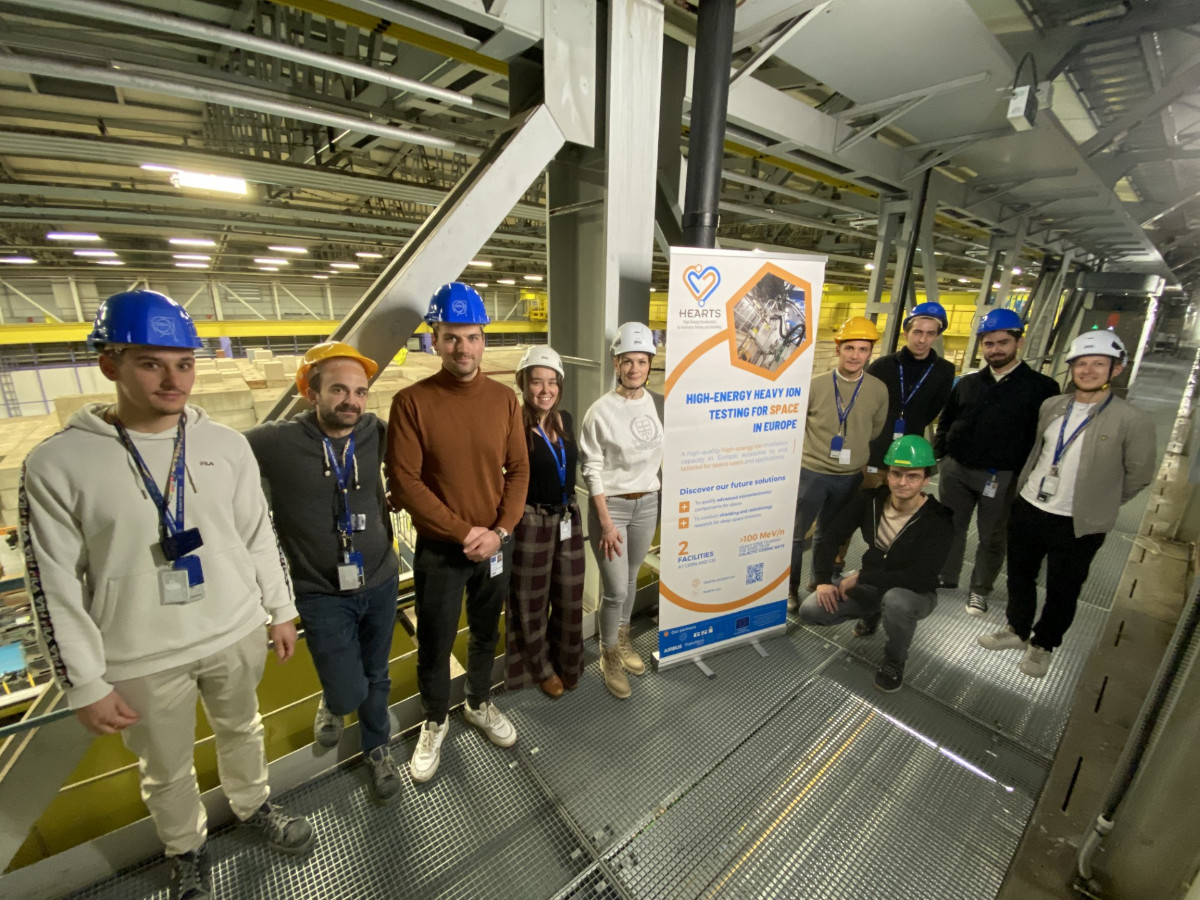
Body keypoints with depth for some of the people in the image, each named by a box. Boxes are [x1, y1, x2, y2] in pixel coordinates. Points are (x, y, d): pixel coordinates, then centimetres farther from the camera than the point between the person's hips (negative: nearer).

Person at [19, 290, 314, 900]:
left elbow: (258, 535, 1)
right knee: (166, 771, 21)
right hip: (141, 661, -2)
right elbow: (55, 586, -9)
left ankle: (253, 806, 53)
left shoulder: (226, 444, -7)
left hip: (237, 636, 2)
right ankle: (186, 850, 50)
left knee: (241, 729, 25)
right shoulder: (57, 464, -14)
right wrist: (85, 685, -6)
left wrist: (280, 610, 6)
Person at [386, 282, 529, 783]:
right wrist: (464, 532, -16)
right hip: (439, 551, -2)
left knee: (486, 634, 22)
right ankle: (435, 722, 43)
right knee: (434, 644, 15)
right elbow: (404, 481, -15)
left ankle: (480, 705, 48)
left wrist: (499, 530, -12)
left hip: (496, 545, 3)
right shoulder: (411, 402, -12)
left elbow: (518, 470, -1)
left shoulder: (504, 399, -3)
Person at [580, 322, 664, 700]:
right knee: (615, 589, 3)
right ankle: (609, 657, 29)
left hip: (647, 503, 5)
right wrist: (606, 522, -14)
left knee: (631, 579, 20)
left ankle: (622, 641, 44)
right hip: (611, 505, -4)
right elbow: (592, 471, -13)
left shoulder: (657, 404, 0)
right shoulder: (601, 411, -14)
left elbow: (665, 453, 9)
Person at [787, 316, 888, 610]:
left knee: (828, 535, 18)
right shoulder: (816, 385, -10)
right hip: (811, 472, -2)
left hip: (851, 477, 2)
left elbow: (878, 433, 9)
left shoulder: (879, 390, -3)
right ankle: (790, 588, 22)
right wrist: (797, 457, 1)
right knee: (795, 533, 4)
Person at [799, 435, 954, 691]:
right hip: (870, 585, 4)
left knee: (896, 601, -40)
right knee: (810, 611, -15)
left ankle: (895, 661, -6)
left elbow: (921, 578, -30)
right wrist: (823, 580, -19)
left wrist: (860, 577, -26)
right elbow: (830, 536, -8)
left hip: (914, 593, -3)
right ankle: (872, 613, 16)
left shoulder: (938, 522, -23)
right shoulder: (869, 500, -11)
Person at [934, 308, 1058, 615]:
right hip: (955, 469, 3)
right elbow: (946, 421, 14)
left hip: (1002, 477, -3)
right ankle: (945, 579, 30)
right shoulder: (967, 383, 7)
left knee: (991, 537, 11)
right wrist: (938, 452, 3)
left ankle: (980, 589, 28)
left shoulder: (1041, 387, -4)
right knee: (951, 528, 14)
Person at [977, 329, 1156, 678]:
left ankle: (1042, 645, 35)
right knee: (1019, 576, 19)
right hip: (1027, 509, 4)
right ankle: (1018, 630, 40)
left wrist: (1098, 505, 3)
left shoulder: (1133, 421, -11)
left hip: (1077, 525, -4)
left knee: (1062, 592, 12)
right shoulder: (1051, 406, 1)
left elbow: (1138, 475, -3)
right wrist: (1028, 490, 11)